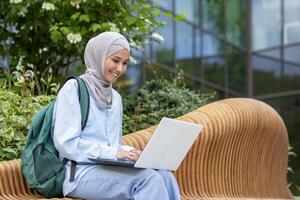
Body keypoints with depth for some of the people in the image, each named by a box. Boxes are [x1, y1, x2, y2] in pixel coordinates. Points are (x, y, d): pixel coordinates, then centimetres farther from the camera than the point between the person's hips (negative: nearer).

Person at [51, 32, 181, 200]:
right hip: (82, 173, -7)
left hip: (109, 169, 7)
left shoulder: (115, 98, 20)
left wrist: (131, 152, -1)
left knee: (166, 177, -22)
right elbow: (66, 143, -12)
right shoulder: (73, 89, -3)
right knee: (149, 178, -29)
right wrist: (113, 153, -18)